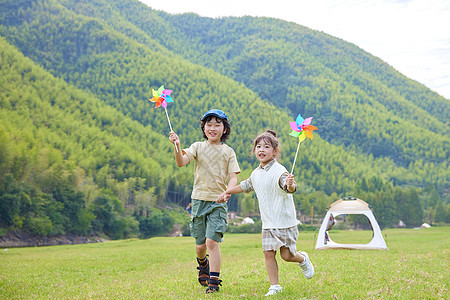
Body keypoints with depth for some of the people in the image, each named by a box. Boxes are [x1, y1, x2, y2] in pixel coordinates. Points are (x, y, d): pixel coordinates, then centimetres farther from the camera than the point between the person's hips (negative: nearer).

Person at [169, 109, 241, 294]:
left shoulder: (228, 151, 5)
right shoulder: (198, 147, 6)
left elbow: (233, 177, -2)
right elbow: (181, 162, -9)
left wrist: (228, 191, -22)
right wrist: (177, 146, -27)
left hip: (218, 202, -1)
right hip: (199, 200, 2)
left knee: (212, 241, -14)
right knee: (200, 245, 7)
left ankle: (214, 281, -5)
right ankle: (203, 264, 41)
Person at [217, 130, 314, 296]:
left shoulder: (279, 171, -15)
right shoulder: (256, 173, 9)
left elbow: (290, 189, -32)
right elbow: (246, 186, 29)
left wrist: (290, 184, -56)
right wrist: (227, 192, 36)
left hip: (285, 221, -6)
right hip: (268, 223, 6)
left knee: (286, 255, -3)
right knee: (268, 253, -1)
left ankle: (303, 260, 30)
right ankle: (274, 286, 9)